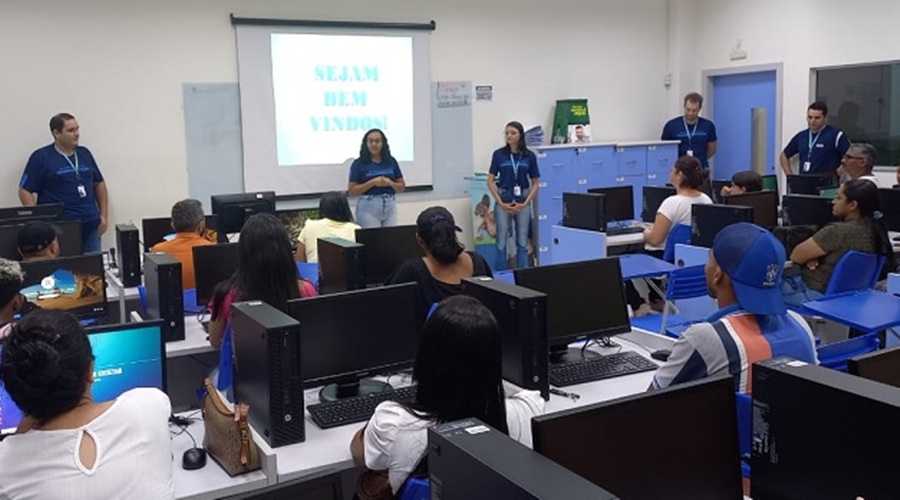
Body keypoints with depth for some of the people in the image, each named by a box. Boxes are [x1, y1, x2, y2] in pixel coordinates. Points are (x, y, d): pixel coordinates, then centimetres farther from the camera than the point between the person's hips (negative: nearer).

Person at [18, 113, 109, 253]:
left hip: (91, 227, 5)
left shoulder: (85, 153, 12)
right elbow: (25, 192, -4)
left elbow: (99, 184, 20)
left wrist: (103, 215, 11)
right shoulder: (41, 157, -3)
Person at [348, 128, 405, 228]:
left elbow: (402, 187, 12)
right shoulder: (359, 163, 0)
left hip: (390, 206, 3)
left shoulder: (391, 162, 9)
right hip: (368, 206, -3)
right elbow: (352, 191, -5)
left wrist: (390, 183, -9)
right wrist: (373, 182, -16)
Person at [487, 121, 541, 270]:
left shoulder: (529, 156, 1)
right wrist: (500, 203, -7)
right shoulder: (499, 154, -1)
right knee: (502, 242, 2)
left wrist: (525, 203, -6)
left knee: (522, 242, 6)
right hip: (503, 202, -1)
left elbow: (535, 183, 5)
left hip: (522, 203, 1)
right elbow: (490, 181, 1)